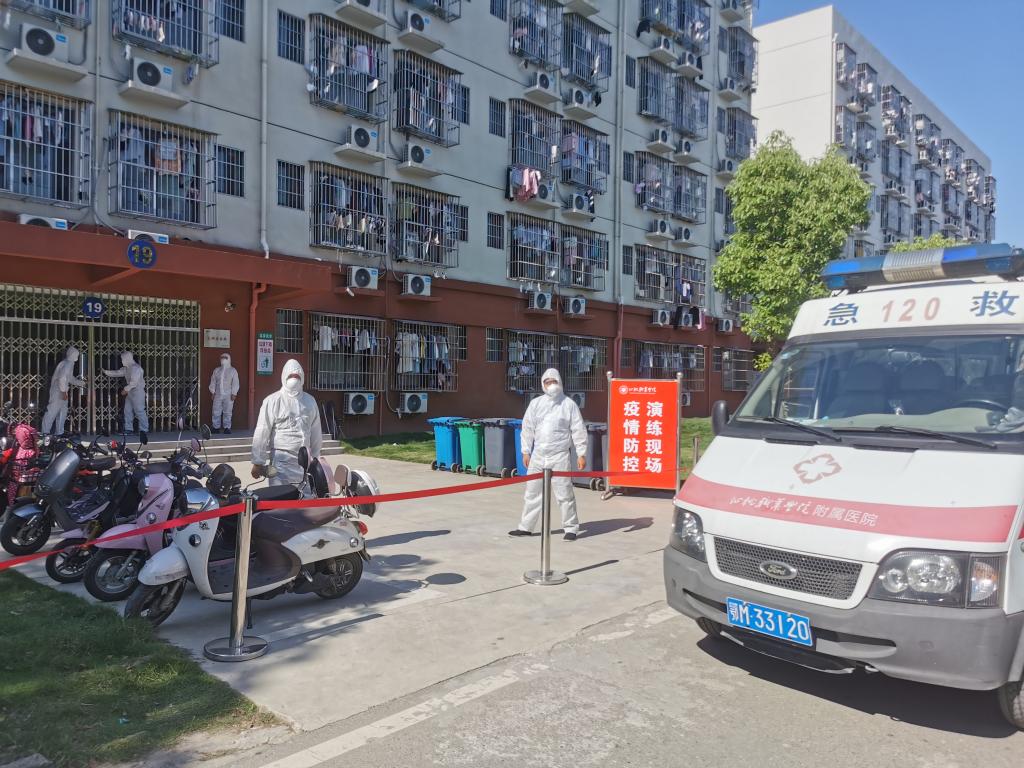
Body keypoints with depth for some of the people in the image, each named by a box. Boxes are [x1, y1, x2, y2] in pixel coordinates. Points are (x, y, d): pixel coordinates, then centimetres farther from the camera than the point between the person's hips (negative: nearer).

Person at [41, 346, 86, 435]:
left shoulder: (70, 364, 15)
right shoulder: (68, 364, -15)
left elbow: (71, 378, 27)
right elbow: (62, 378, -25)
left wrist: (81, 383, 33)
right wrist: (64, 392, -24)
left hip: (62, 391, 10)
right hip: (58, 391, -10)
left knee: (63, 413, 12)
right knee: (52, 411, -7)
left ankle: (59, 433, 16)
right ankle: (45, 433, -4)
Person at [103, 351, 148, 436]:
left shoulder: (136, 368, -16)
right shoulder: (126, 368, 13)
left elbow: (134, 382, -21)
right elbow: (117, 373, 24)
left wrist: (126, 389, -15)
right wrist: (106, 371, 20)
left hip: (137, 391, -10)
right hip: (130, 392, 10)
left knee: (139, 411, -9)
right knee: (128, 411, 10)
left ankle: (144, 430, -6)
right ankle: (129, 429, 15)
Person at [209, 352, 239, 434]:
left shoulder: (233, 371, 4)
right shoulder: (216, 370, 12)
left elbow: (235, 383, 0)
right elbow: (213, 382, 12)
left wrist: (233, 394, -8)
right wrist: (212, 392, 3)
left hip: (228, 395, -2)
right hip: (218, 395, 2)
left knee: (227, 412, -1)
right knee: (216, 412, 0)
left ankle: (227, 428, 4)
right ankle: (216, 427, 7)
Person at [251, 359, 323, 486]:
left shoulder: (310, 401, 11)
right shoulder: (272, 401, -4)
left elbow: (316, 432, 17)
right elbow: (261, 433, -6)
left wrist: (315, 457, 18)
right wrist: (257, 462, -8)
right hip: (281, 461, -5)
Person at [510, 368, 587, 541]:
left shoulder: (569, 404, 0)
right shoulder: (535, 403, 8)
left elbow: (579, 430, -1)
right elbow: (528, 428, 12)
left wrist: (581, 454, -5)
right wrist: (526, 452, 10)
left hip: (560, 456, -3)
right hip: (538, 456, 4)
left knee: (564, 493, -2)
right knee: (532, 492, 9)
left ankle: (571, 528, 11)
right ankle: (525, 527, 20)